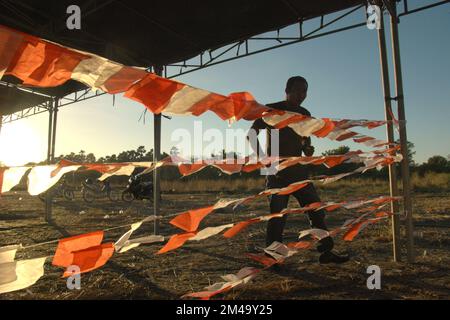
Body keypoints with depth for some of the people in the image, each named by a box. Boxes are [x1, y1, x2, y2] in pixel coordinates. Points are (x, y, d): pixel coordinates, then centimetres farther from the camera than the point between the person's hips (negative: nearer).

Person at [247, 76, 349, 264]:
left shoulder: (304, 115, 13)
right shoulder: (271, 110, -3)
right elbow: (251, 135, -4)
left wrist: (307, 149, 0)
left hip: (298, 170, 6)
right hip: (277, 171, -6)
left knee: (316, 210, 4)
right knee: (278, 215, -6)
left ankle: (326, 252, 12)